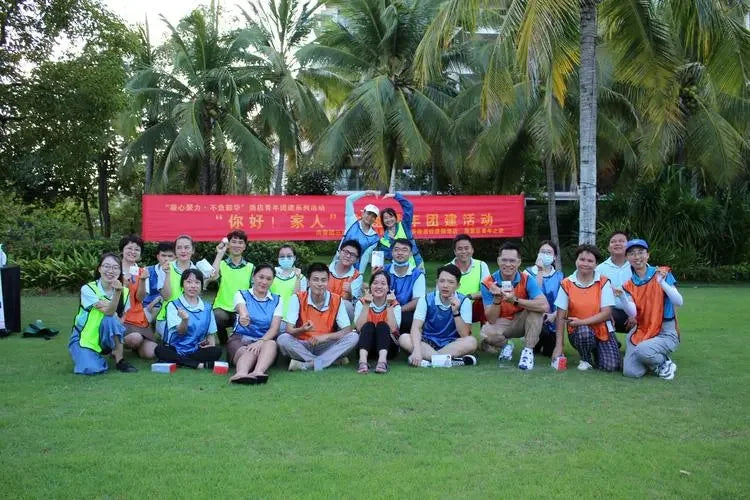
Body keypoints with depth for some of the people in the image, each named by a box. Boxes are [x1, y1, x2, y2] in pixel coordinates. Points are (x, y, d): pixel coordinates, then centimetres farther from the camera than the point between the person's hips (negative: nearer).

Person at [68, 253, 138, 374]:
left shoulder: (124, 291, -1)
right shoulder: (88, 289, -15)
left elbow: (122, 320, -4)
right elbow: (108, 312, -27)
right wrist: (117, 293, -43)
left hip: (105, 338, 3)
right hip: (83, 340, -3)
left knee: (111, 320, -31)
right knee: (91, 369, -30)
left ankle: (119, 359, -16)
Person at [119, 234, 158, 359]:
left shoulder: (142, 272, 10)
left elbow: (140, 298, -2)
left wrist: (142, 280, -17)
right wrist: (124, 282, -18)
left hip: (139, 319, 4)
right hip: (120, 317, -3)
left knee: (149, 353, -13)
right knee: (136, 338, -33)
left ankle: (134, 345, 21)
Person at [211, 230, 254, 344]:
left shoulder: (250, 267, 9)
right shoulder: (221, 264, 6)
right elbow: (213, 276, -16)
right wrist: (219, 254, -13)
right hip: (222, 308, -1)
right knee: (218, 317, -33)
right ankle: (223, 344, -2)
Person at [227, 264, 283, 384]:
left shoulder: (277, 300, 13)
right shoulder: (241, 295, 8)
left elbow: (274, 328, -1)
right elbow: (242, 309, -19)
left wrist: (260, 341, -23)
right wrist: (244, 316, -46)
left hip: (264, 340, 1)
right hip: (240, 338, -1)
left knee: (271, 343, -35)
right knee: (250, 352, -37)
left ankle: (258, 371, -63)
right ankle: (242, 373, -68)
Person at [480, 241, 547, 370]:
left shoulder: (527, 280, -16)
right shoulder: (488, 283, -17)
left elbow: (544, 306, -32)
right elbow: (491, 320, -18)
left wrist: (515, 300, -40)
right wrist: (497, 299, -37)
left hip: (521, 322, 0)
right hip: (501, 323, 0)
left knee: (536, 307, -28)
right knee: (486, 333, -33)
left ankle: (528, 350, -18)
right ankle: (506, 345, 4)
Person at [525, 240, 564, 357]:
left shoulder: (559, 276, 7)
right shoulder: (529, 272, -1)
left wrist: (554, 315, -13)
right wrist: (540, 271, -15)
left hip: (552, 320, 3)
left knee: (551, 353, -4)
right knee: (543, 331, -34)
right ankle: (535, 346, 2)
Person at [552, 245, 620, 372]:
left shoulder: (603, 282, -4)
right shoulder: (567, 284, -3)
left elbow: (606, 313, -9)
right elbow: (561, 317, -5)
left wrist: (581, 322, -20)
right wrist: (558, 346, -10)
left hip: (602, 330, 1)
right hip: (577, 332, -1)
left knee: (611, 367, -18)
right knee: (584, 331, -36)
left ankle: (596, 350, 17)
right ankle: (585, 360, -4)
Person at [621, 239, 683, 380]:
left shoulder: (662, 273, -4)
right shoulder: (628, 285, 5)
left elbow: (679, 302, -16)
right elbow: (632, 313, -8)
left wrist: (662, 282, -29)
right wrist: (623, 297, -26)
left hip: (666, 333, -3)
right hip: (640, 333, 3)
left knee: (642, 350, -34)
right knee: (630, 372, -16)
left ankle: (665, 363, -1)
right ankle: (653, 360, 16)